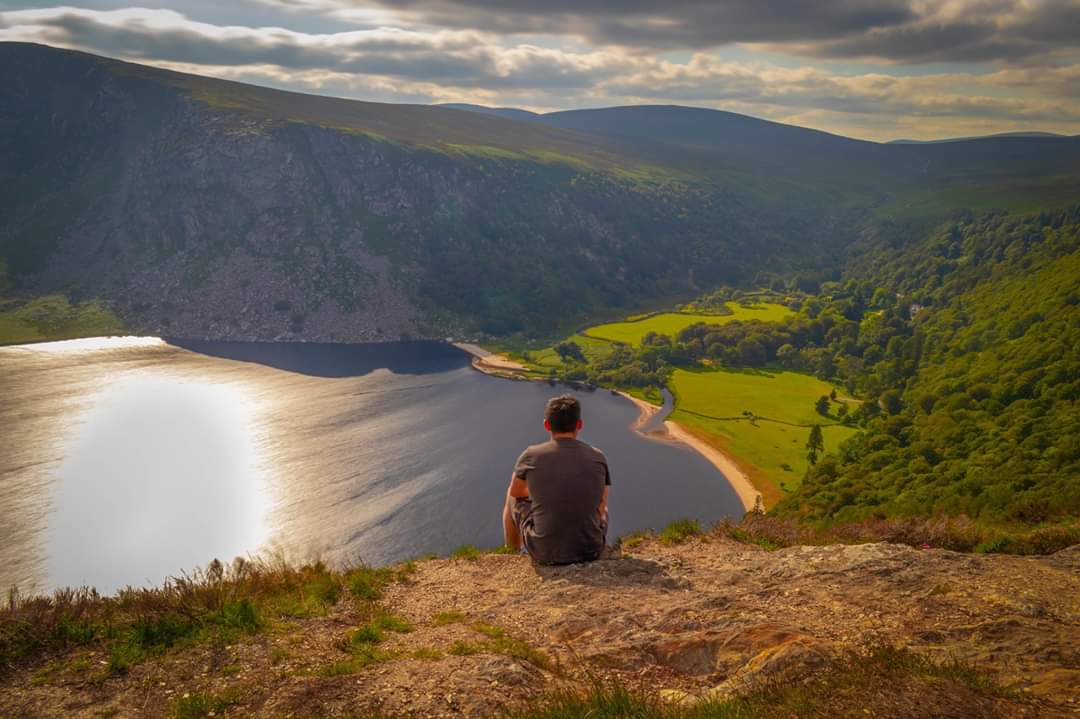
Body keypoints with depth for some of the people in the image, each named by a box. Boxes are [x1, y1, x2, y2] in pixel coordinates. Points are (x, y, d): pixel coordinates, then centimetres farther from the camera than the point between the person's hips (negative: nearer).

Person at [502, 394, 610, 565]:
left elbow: (515, 492, 14)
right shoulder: (598, 458, -4)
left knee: (514, 499, 29)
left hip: (544, 552, -1)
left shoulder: (531, 456, -8)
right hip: (590, 551, 1)